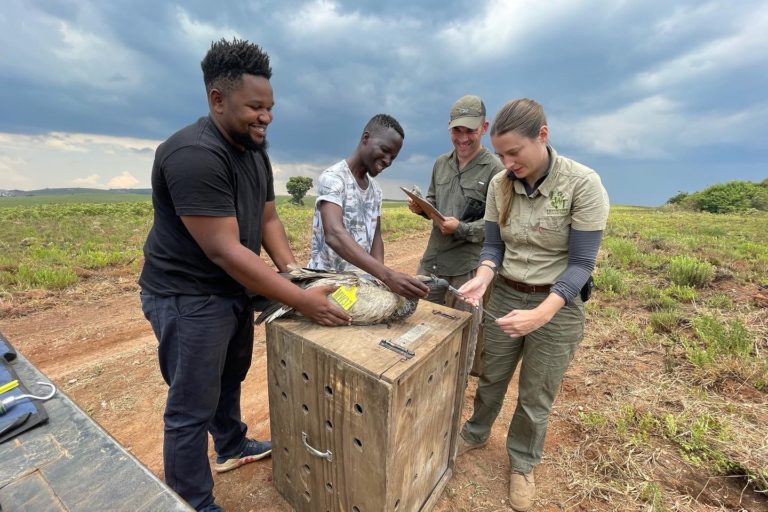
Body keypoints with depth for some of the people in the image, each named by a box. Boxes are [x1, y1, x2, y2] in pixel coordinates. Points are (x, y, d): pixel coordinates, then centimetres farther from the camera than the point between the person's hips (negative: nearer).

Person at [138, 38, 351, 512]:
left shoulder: (255, 153, 5)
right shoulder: (194, 155, -25)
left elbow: (269, 218, 6)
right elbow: (225, 250, -30)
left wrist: (293, 270, -8)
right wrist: (302, 301, -30)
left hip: (235, 290, 9)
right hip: (189, 297, -9)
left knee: (230, 379, 26)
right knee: (192, 408, 7)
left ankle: (232, 447, 51)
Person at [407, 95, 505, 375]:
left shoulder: (495, 169, -10)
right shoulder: (441, 163, 9)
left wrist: (461, 228, -25)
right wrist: (420, 207, -4)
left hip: (468, 265, -5)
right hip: (432, 258, 6)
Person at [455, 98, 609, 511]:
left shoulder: (583, 184, -19)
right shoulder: (499, 185, -7)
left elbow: (581, 263, -18)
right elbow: (493, 245, -1)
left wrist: (541, 314, -31)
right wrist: (483, 278, -22)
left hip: (558, 304, -3)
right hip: (505, 295, 4)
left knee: (535, 396, 15)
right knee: (491, 377, 21)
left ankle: (523, 463, 44)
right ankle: (475, 434, 50)